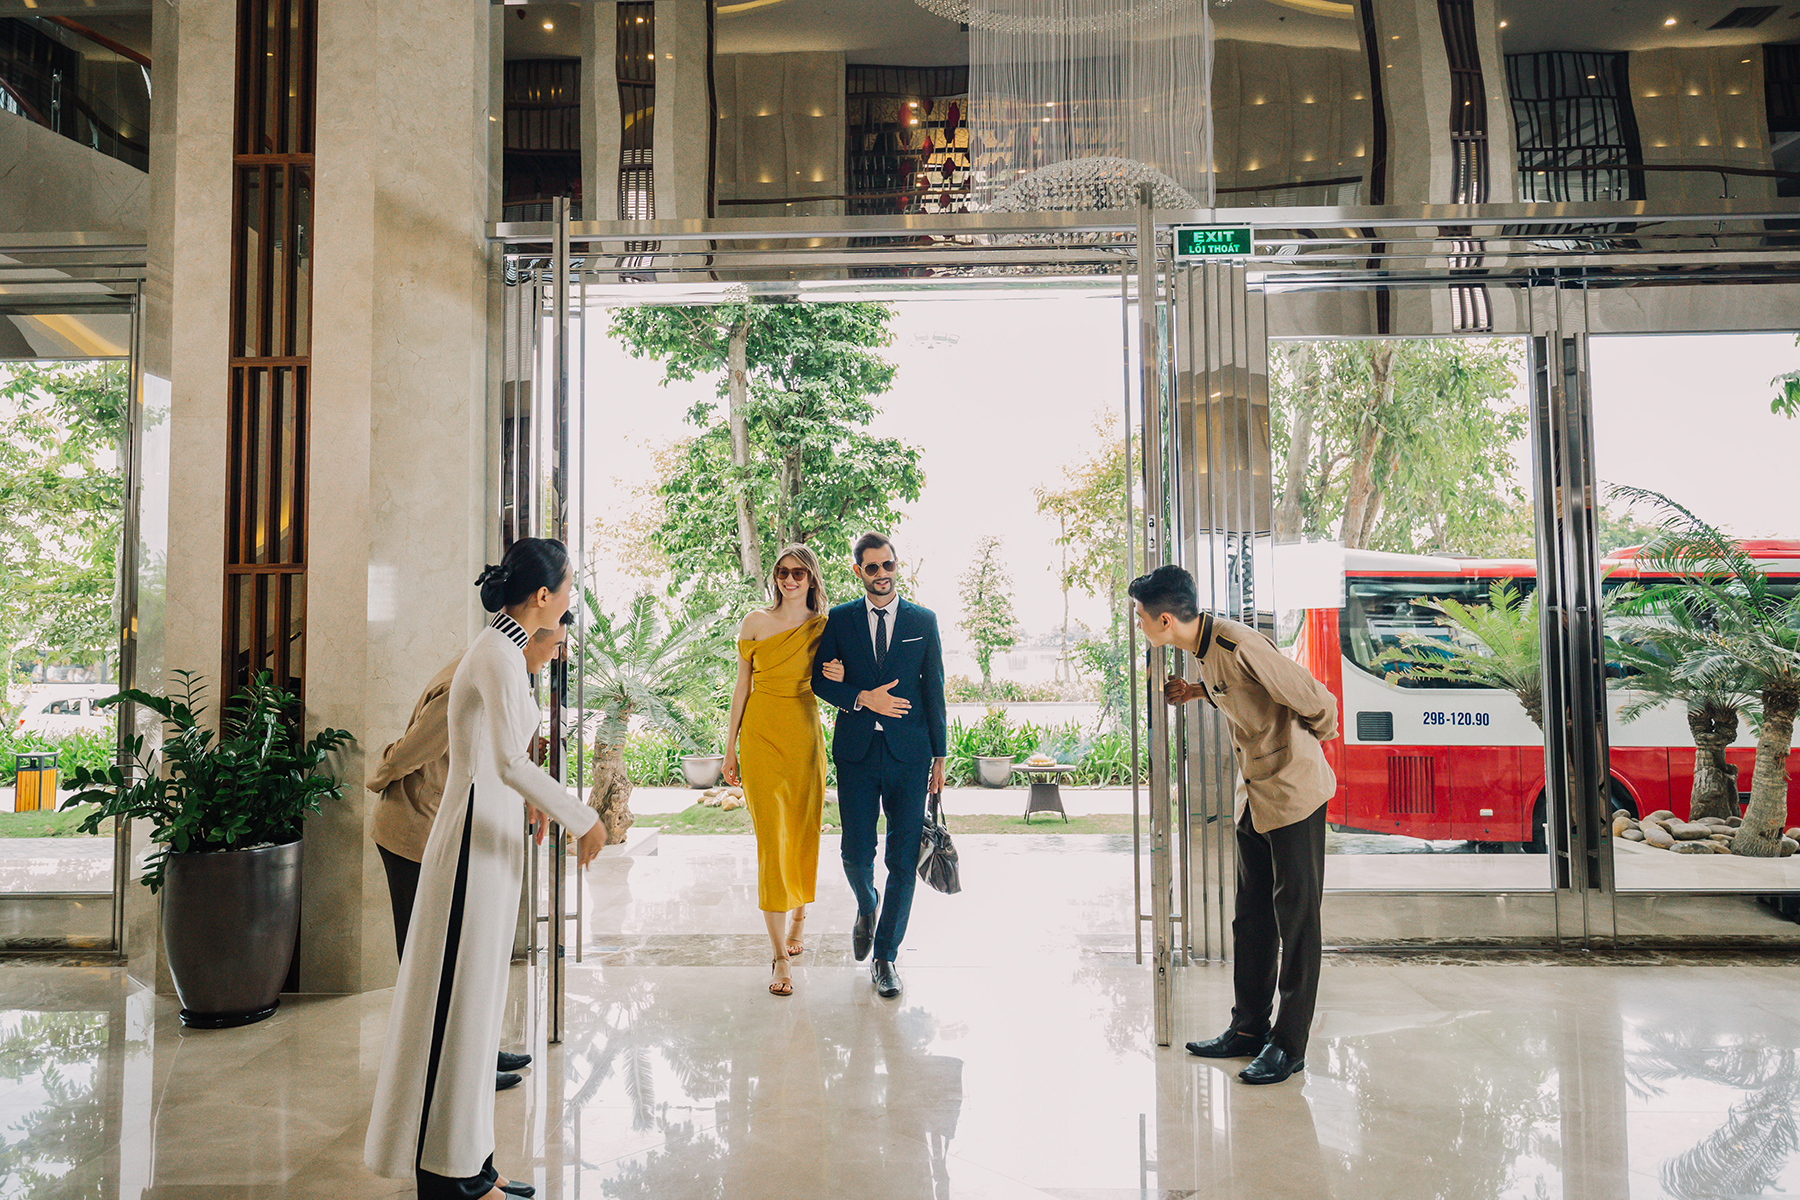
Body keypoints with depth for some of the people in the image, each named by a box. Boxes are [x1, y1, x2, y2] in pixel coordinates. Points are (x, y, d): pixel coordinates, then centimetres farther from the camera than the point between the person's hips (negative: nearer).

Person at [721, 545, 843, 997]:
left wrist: (840, 677, -9)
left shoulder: (824, 627, 6)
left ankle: (798, 916, 37)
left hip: (804, 737, 2)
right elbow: (742, 686, 7)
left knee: (802, 834, 9)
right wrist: (730, 748, 6)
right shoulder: (756, 623, 4)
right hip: (762, 737, -1)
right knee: (770, 839, -6)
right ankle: (781, 956, -3)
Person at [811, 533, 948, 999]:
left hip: (908, 752, 0)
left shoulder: (923, 620, 7)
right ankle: (866, 906, 37)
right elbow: (820, 680, 5)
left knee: (903, 860, 1)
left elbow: (934, 689, 8)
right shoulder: (838, 620, 7)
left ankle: (886, 955, 16)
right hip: (857, 751, 0)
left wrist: (939, 755, 6)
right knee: (856, 854, 3)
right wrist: (863, 699, -12)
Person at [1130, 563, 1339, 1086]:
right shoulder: (1204, 648, 3)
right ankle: (1249, 1028, 27)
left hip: (1293, 792, -9)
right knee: (1251, 917, 15)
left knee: (1296, 920, 2)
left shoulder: (1239, 645, -25)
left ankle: (1289, 1045, 12)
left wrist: (1313, 738, 1)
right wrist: (1199, 691, 6)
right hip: (1254, 797, 9)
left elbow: (1316, 700, -18)